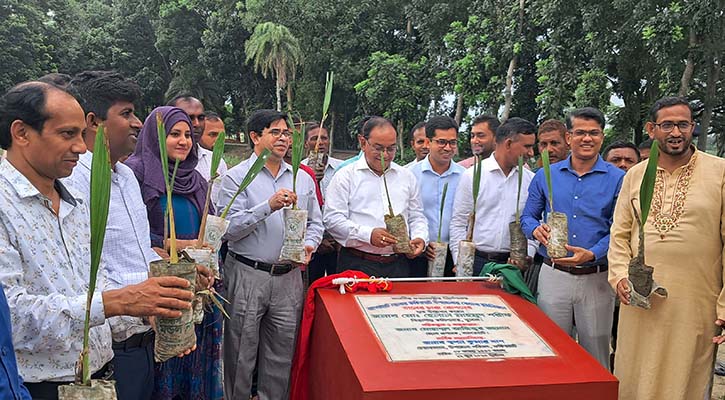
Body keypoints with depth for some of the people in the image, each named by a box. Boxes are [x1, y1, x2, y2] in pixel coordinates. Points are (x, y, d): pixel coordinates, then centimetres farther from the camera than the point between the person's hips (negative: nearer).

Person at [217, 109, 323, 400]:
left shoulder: (302, 178, 11)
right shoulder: (237, 177, -3)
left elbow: (315, 222, 17)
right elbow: (229, 229, -13)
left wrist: (309, 245, -3)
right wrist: (268, 207, -22)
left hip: (288, 276, 4)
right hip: (247, 275, -4)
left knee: (281, 356, 13)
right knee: (241, 356, 8)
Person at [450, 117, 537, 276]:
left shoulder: (531, 180, 6)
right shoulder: (472, 175, -2)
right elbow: (458, 223, -1)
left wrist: (527, 255, -6)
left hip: (512, 264, 2)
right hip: (475, 261, -2)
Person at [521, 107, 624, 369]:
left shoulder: (618, 179, -2)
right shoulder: (545, 176, 5)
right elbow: (527, 217, 11)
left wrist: (592, 254, -21)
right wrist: (536, 230, -12)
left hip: (596, 278, -1)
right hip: (553, 276, 2)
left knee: (596, 354, 11)